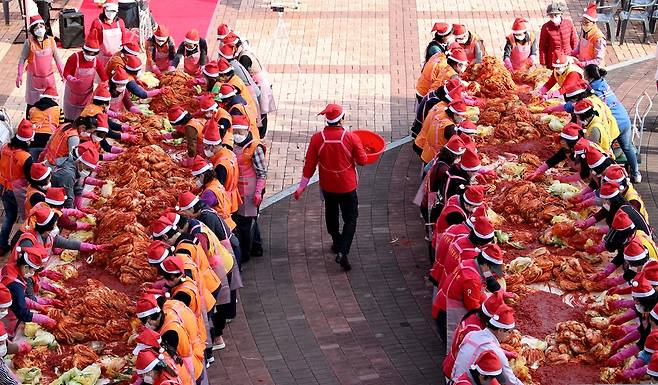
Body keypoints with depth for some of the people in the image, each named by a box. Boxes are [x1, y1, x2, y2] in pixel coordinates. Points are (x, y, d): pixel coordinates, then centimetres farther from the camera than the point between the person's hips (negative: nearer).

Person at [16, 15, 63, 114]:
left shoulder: (51, 41, -6)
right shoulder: (29, 42, -13)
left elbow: (57, 59, 1)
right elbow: (22, 59, -8)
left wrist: (62, 74, 1)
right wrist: (19, 75, -14)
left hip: (49, 77, 2)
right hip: (34, 77, -2)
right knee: (31, 103, 7)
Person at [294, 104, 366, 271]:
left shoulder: (317, 138, -14)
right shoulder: (351, 138, -19)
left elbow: (309, 164, -7)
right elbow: (362, 160, -8)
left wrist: (302, 186, 3)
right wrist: (359, 150, 14)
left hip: (327, 186, 3)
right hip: (347, 186, -2)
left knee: (331, 215, 25)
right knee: (350, 219, 6)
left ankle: (337, 242, 42)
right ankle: (342, 251, -10)